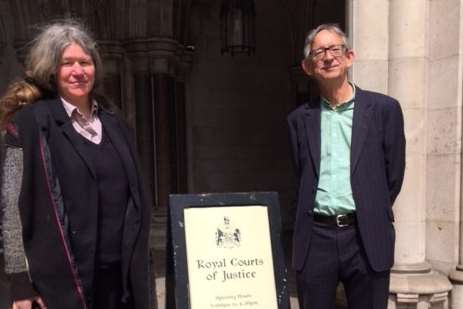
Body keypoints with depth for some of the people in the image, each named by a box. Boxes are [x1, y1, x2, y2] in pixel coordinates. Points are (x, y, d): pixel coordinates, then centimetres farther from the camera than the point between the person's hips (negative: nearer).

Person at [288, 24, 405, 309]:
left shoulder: (383, 108, 1)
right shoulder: (300, 118, 8)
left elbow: (393, 175, 4)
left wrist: (369, 217, 9)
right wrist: (320, 212, 7)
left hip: (367, 237, -2)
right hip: (315, 237, 2)